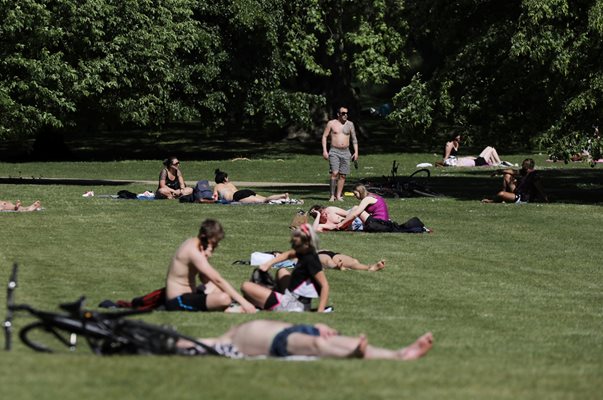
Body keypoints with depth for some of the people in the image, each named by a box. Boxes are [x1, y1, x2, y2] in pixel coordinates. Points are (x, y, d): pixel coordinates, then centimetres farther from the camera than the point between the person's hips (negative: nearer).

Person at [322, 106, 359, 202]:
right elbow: (324, 136, 4)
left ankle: (338, 195, 7)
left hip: (345, 152, 3)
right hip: (334, 151, -3)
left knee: (343, 175, 2)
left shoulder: (350, 124, 9)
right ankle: (332, 195, -11)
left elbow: (354, 139, 14)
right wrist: (324, 150, -6)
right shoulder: (331, 123, 2)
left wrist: (356, 152, 6)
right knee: (335, 173, -16)